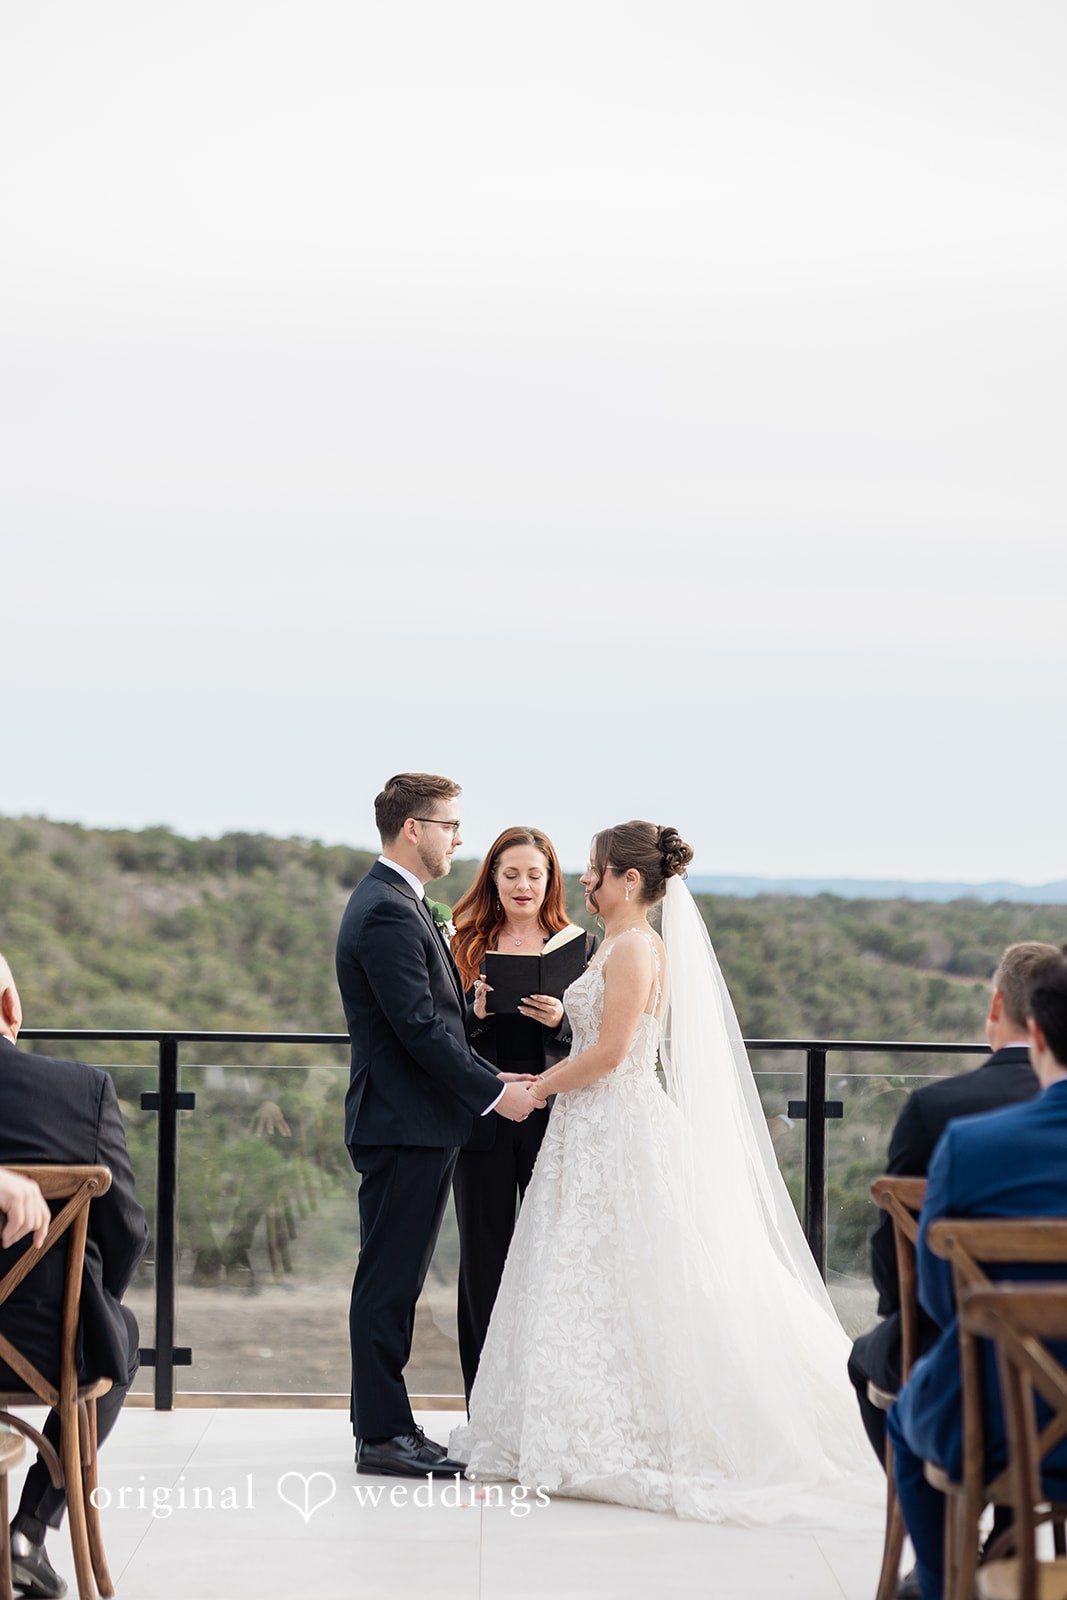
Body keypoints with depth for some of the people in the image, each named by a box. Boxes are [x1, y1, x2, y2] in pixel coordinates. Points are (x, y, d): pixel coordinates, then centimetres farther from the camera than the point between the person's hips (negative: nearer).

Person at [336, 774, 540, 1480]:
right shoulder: (388, 912, -17)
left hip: (417, 1126, 11)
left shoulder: (396, 903, 18)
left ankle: (386, 1427, 19)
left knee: (395, 1282, 13)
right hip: (406, 1126, -11)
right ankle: (384, 1436, -1)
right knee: (390, 1282, -5)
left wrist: (488, 1076, 13)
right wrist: (494, 1091, -15)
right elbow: (420, 1028, -21)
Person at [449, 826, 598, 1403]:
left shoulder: (581, 946, 6)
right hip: (482, 1122, 1)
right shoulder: (465, 946, 6)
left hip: (555, 1120, 0)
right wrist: (476, 1013, -15)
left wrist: (562, 1021, -15)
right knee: (483, 1260, 6)